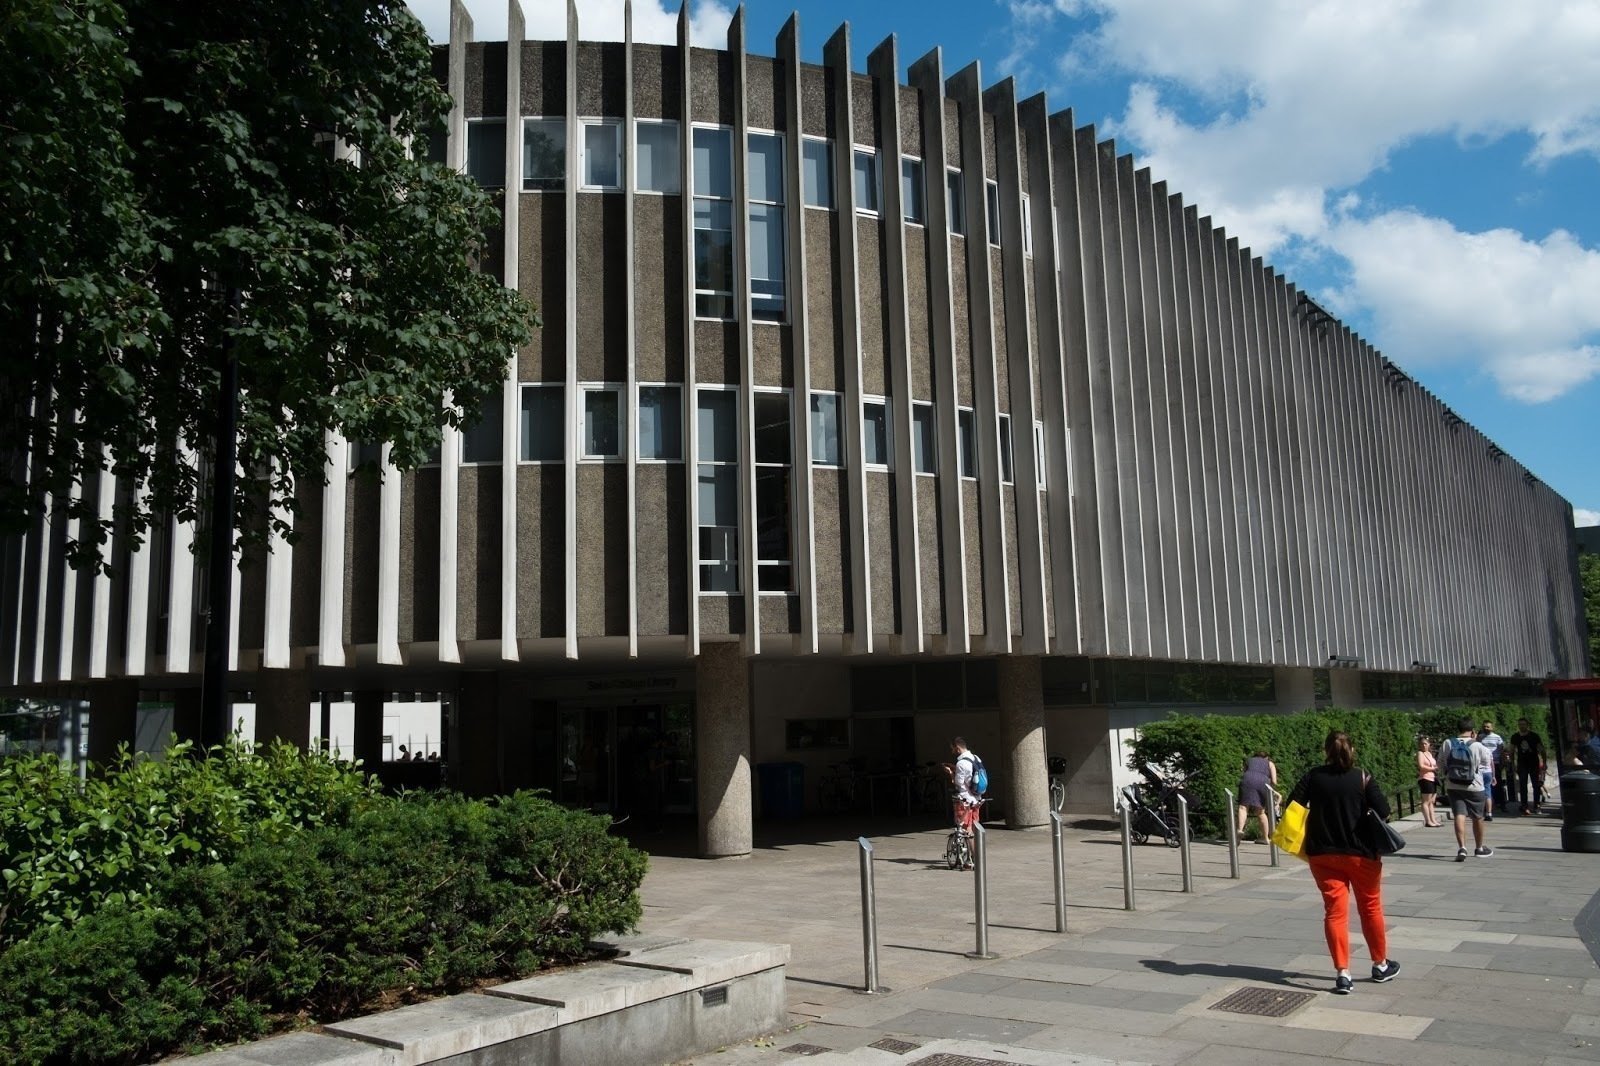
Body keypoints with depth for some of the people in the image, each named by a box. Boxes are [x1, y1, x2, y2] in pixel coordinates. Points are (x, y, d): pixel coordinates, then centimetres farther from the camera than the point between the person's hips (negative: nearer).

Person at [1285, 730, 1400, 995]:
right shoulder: (1363, 778, -7)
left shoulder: (1313, 776, -2)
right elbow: (1383, 812, -15)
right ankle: (1381, 965, 33)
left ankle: (1342, 974, -2)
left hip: (1322, 854, 1)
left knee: (1335, 911, 4)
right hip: (1360, 853, -1)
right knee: (1371, 908, 17)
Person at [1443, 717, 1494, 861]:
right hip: (1474, 787, -1)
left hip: (1453, 786, 1)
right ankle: (1479, 848, 31)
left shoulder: (1448, 744, -4)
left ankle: (1461, 847, -19)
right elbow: (1487, 762, 4)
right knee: (1478, 817, 16)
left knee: (1459, 815, -2)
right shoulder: (1477, 746, -12)